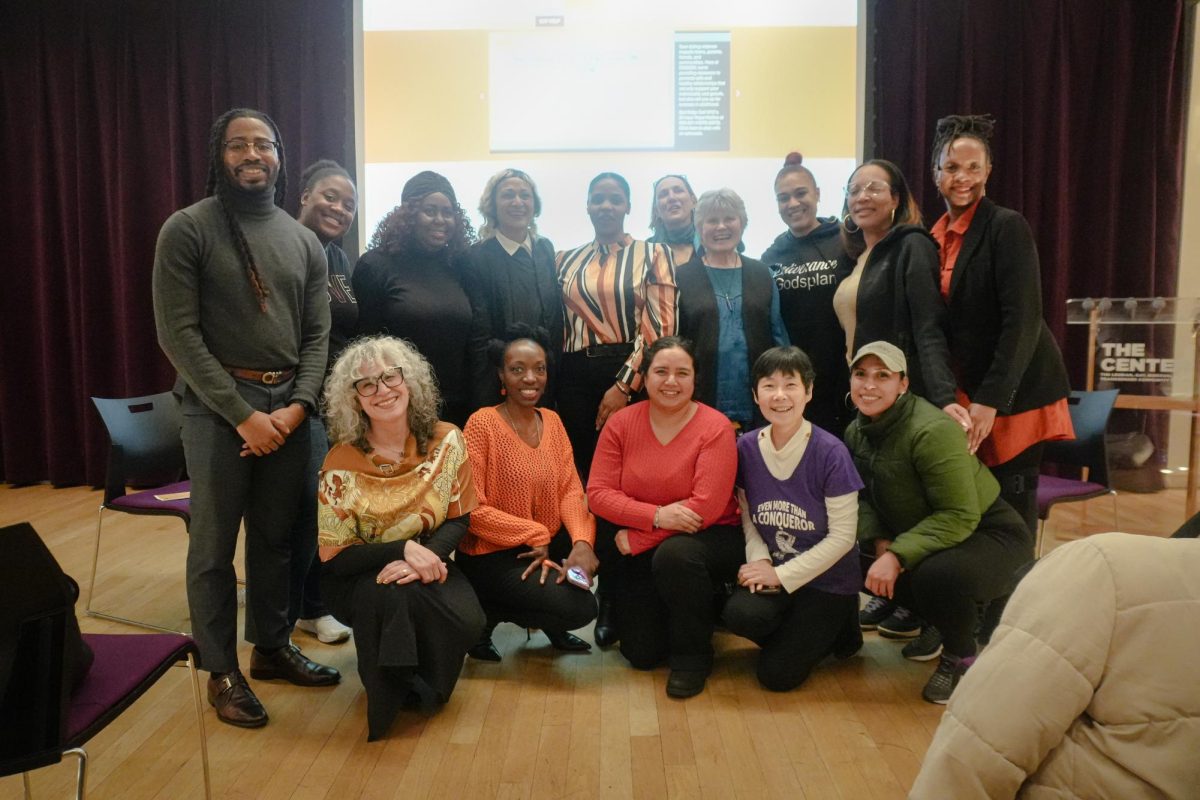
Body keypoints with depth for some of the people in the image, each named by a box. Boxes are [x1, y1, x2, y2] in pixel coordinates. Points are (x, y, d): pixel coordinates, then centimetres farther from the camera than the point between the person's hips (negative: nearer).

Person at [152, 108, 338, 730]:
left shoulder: (304, 242, 11)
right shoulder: (187, 229, -3)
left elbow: (317, 335, 9)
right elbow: (178, 334, -10)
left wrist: (297, 406, -7)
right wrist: (243, 413, -14)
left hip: (288, 406, 4)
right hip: (217, 405, -4)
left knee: (275, 536, 13)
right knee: (214, 544, 5)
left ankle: (271, 647, 31)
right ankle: (221, 670, 20)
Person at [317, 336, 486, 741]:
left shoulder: (447, 441, -10)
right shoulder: (342, 463, -17)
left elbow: (459, 518, -4)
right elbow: (334, 557, -14)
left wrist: (428, 555, -26)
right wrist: (406, 548, -29)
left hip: (427, 564, 3)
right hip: (357, 577, -2)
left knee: (467, 620, -27)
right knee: (392, 598, -36)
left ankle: (425, 686, 8)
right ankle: (392, 693, -5)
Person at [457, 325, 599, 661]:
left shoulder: (552, 421, 5)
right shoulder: (482, 423, -15)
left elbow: (570, 489, -2)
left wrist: (582, 541, -20)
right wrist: (536, 535, -19)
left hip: (548, 542, 7)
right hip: (490, 555, -7)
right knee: (579, 607, -21)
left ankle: (550, 625, 10)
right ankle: (485, 613, 4)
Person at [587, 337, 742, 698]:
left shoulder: (715, 427, -14)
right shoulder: (621, 423, -5)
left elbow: (706, 508, -21)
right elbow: (598, 493, -9)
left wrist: (635, 537, -21)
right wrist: (657, 516, -25)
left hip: (706, 537, -3)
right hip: (636, 551, 3)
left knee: (675, 554, -38)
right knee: (641, 654, -3)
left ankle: (693, 654, -11)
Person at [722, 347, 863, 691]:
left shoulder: (830, 452, -17)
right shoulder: (746, 447, -5)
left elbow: (842, 536, -14)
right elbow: (748, 516, 5)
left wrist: (781, 575, -15)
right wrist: (759, 560, -14)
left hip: (827, 578, -3)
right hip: (773, 570, 3)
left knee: (776, 674, -9)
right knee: (740, 613, -29)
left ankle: (839, 627, 18)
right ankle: (797, 629, 6)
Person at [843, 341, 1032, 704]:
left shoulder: (932, 431, -28)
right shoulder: (856, 431, -2)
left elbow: (959, 516, -29)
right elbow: (863, 497, 2)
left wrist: (898, 554, -34)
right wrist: (879, 542, -17)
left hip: (989, 534, -8)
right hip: (922, 534, 8)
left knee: (935, 575, -36)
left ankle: (961, 655, -2)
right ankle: (938, 622, 19)